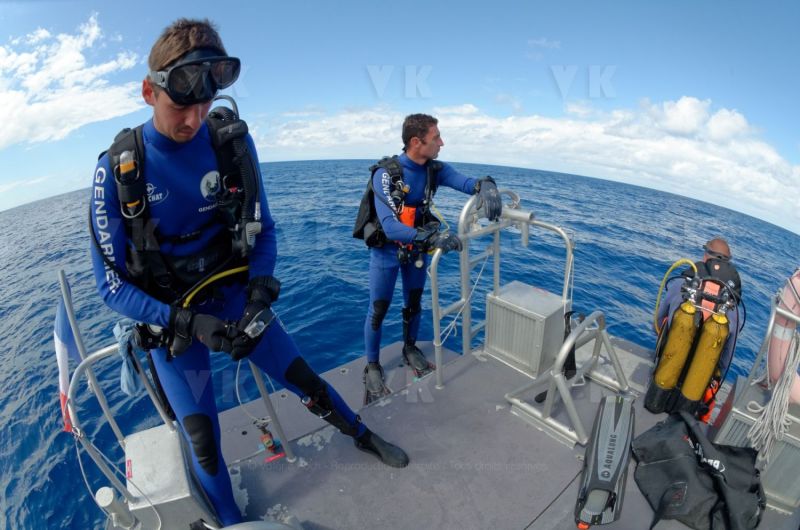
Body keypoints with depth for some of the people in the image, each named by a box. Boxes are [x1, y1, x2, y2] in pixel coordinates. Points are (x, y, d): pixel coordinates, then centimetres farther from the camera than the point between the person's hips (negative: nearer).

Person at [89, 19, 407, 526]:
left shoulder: (233, 141, -10)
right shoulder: (116, 169, -15)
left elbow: (264, 232, -3)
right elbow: (113, 285, -11)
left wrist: (259, 298, -18)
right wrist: (188, 322, -23)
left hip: (234, 294, 1)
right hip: (170, 316, -1)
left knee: (305, 379, 10)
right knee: (202, 436, 5)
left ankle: (363, 437, 40)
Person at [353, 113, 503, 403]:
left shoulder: (435, 169, -11)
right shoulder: (385, 174, -28)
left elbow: (465, 181, -21)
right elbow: (390, 226, -38)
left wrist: (486, 186, -45)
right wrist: (432, 237, -51)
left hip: (417, 247, 5)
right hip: (386, 249, -5)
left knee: (414, 302, 17)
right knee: (378, 310, 3)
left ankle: (410, 349, 41)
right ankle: (372, 367, 23)